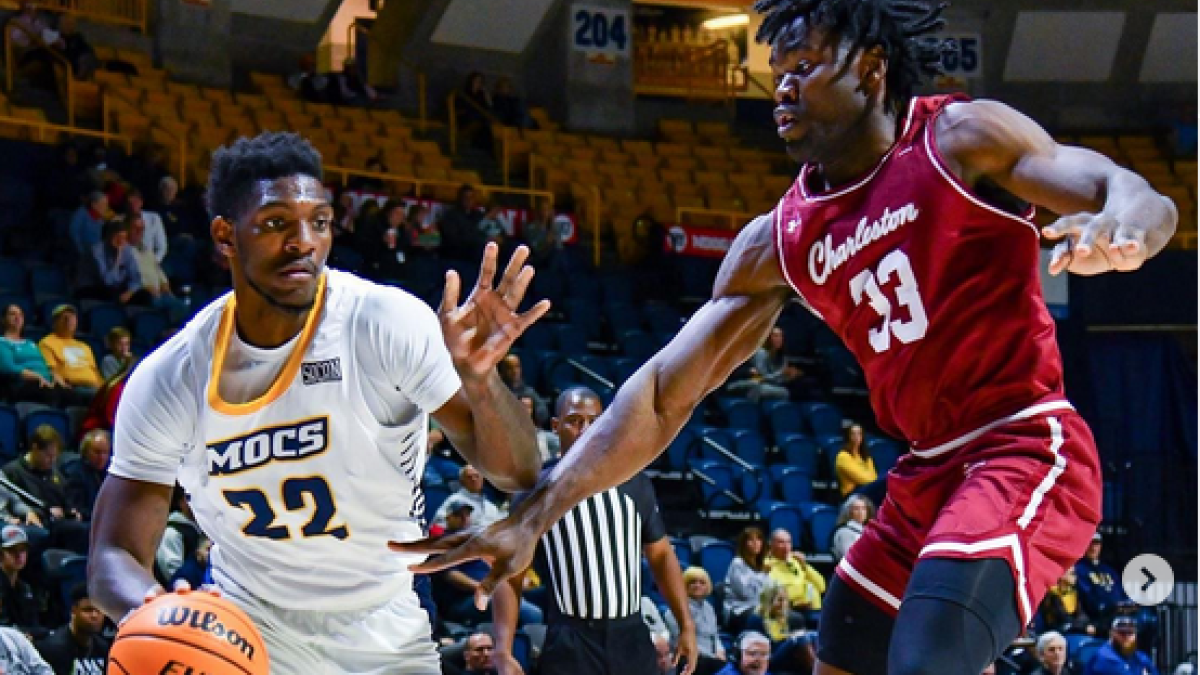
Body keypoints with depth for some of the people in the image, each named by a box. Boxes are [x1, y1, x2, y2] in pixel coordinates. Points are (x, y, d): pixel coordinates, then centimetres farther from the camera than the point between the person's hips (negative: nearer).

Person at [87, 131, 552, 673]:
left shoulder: (387, 323, -18)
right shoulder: (166, 381, -14)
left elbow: (516, 474, -19)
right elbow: (115, 554, -12)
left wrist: (480, 380, -41)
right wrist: (148, 611, -36)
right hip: (246, 631, 0)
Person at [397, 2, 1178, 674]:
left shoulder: (960, 139, -7)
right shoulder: (782, 241, 8)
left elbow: (1146, 203, -16)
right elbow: (665, 392, 7)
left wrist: (1117, 227, -43)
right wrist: (535, 515, -2)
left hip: (1024, 453, -8)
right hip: (926, 474, 8)